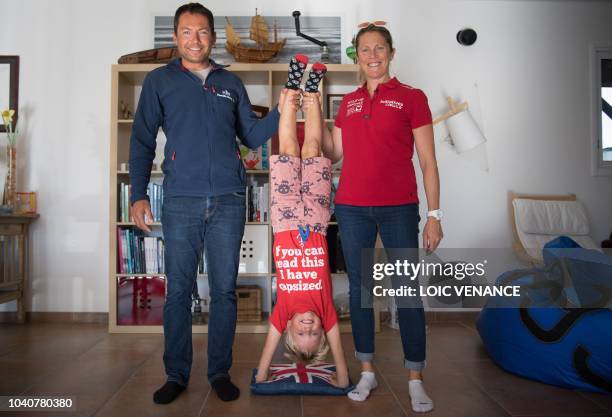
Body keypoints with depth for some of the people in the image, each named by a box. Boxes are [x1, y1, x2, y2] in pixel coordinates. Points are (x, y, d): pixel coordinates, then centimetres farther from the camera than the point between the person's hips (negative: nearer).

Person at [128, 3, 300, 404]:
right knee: (179, 291, 4)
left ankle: (220, 372, 19)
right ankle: (176, 375, 19)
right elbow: (142, 141, 6)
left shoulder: (231, 83, 14)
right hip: (181, 202, -1)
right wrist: (139, 195, -2)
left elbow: (252, 136, 15)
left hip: (229, 201, 2)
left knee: (225, 290, 6)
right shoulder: (160, 80, 8)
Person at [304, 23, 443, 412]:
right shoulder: (349, 102, 13)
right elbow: (334, 153, 14)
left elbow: (428, 162, -2)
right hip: (352, 208, 4)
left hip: (399, 208, -3)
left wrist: (434, 214, -8)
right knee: (360, 288, 9)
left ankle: (416, 380, 14)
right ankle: (367, 372, 23)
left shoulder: (412, 97, 1)